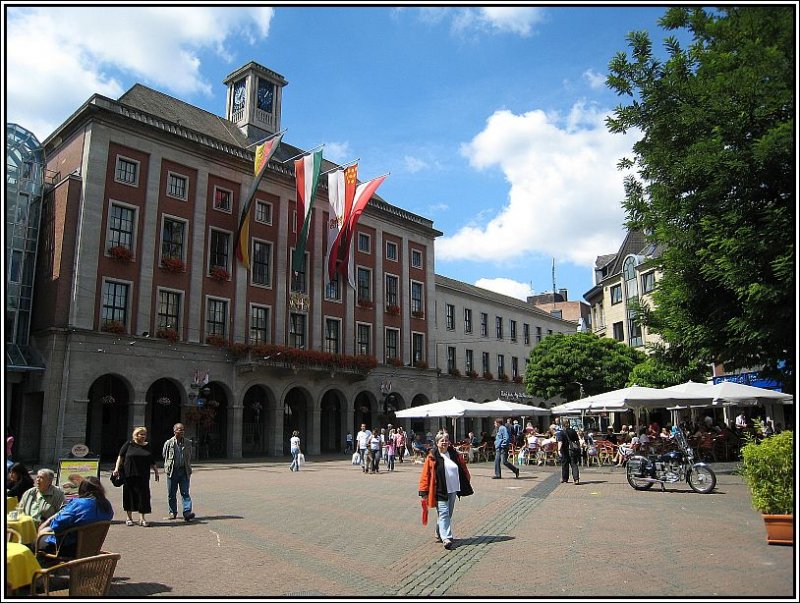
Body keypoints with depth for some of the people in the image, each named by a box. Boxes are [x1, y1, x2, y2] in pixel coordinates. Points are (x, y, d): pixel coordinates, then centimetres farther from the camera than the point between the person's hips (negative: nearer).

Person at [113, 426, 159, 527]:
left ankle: (142, 518, 5)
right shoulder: (129, 445, 4)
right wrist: (117, 468, -7)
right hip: (129, 475, -2)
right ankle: (129, 518, 21)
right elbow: (120, 457, 3)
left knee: (143, 495, -2)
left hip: (143, 476, 2)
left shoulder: (148, 447, 12)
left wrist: (156, 471, 14)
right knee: (129, 495, 6)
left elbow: (152, 462, 17)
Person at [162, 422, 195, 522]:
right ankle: (172, 512, 23)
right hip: (172, 471, -1)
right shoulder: (169, 443, -2)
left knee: (185, 493, -6)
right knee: (171, 494, 8)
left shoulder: (188, 443, 5)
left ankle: (187, 513, -10)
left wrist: (188, 468, 10)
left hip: (184, 471, 1)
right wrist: (167, 467, 7)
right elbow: (164, 455, 9)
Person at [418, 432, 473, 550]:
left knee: (449, 514, 15)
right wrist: (424, 492, -10)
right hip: (440, 491, -6)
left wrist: (466, 485, 18)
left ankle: (440, 534, 31)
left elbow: (463, 469, 18)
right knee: (444, 513, -12)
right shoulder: (432, 457, -8)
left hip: (453, 490, 6)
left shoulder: (455, 455, 7)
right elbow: (425, 475, -8)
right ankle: (446, 538, -15)